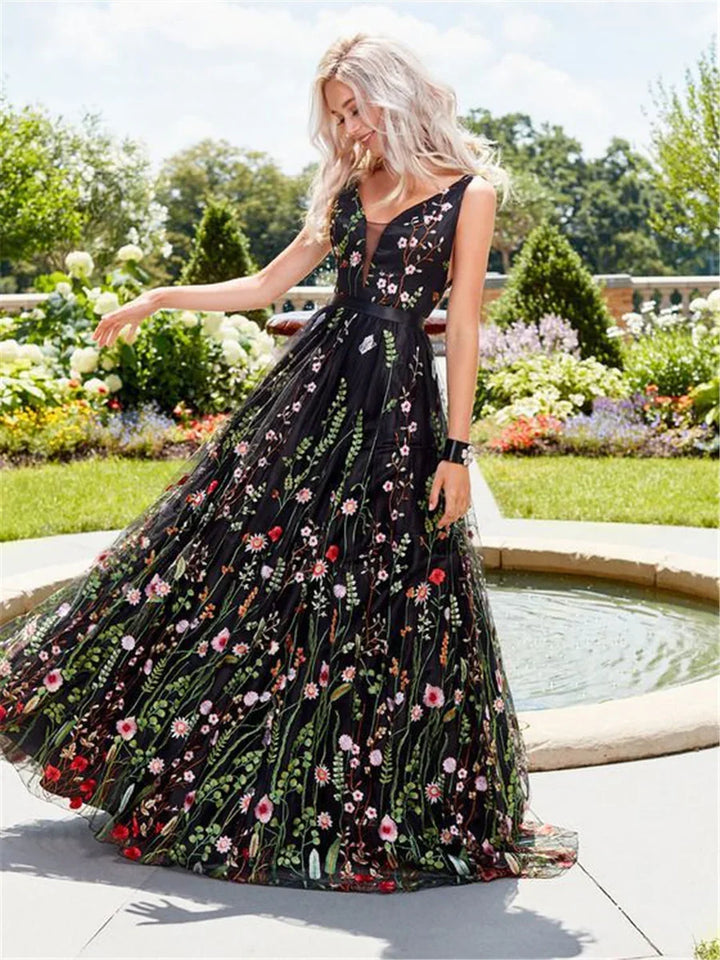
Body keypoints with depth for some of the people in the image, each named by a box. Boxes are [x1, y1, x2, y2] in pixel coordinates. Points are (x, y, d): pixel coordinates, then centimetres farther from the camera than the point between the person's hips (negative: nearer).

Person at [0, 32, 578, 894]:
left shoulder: (466, 192, -1)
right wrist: (163, 297, 7)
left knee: (384, 593, 0)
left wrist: (456, 451, -9)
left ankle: (367, 799, 17)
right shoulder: (344, 190, 13)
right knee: (238, 546, 2)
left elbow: (464, 327, -5)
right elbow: (269, 284, 17)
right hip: (314, 381, 4)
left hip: (398, 403, -4)